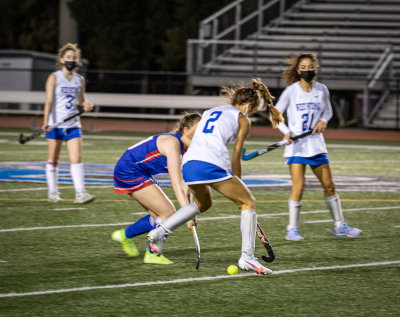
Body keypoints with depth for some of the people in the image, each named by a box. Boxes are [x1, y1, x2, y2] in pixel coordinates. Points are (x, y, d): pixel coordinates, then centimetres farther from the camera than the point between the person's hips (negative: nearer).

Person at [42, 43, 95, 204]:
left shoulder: (80, 80, 9)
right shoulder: (54, 78, -3)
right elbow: (49, 101, -9)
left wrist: (86, 104, -3)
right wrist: (45, 121, -21)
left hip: (73, 124, 3)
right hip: (56, 124, -3)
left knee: (76, 159, -8)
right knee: (53, 160, 4)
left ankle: (80, 193, -12)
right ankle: (53, 192, 15)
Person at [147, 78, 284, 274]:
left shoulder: (210, 112, 28)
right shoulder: (242, 120, 10)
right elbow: (235, 158, 8)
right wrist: (238, 183, 19)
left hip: (188, 164, 7)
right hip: (212, 165, -7)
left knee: (203, 203, 33)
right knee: (248, 202, 8)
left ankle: (160, 231, 20)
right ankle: (247, 256, -5)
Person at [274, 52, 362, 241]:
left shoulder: (322, 90, 2)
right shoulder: (291, 90, -7)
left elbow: (328, 110, 19)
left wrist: (323, 121, -3)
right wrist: (286, 132, -16)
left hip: (316, 144, 4)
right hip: (296, 145, -4)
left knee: (329, 185, 8)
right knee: (299, 187, -12)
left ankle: (339, 226, 20)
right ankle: (292, 229, 0)